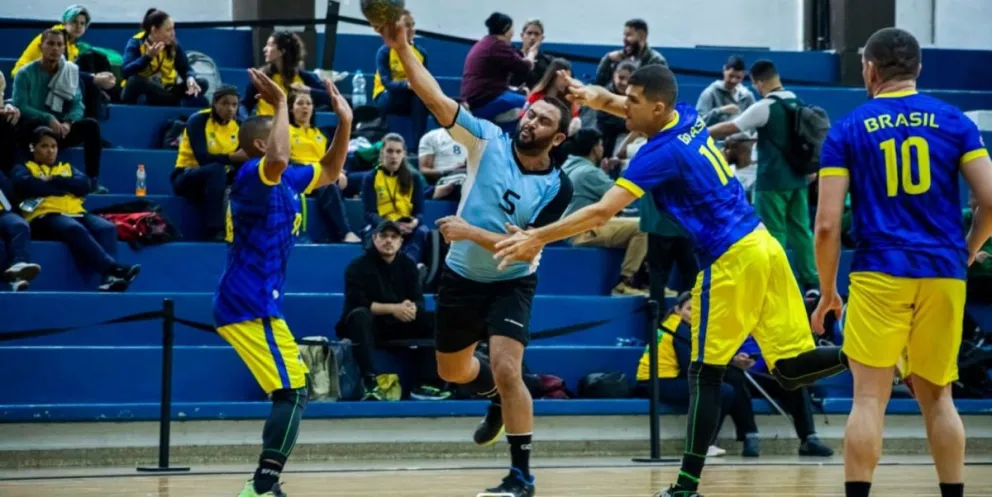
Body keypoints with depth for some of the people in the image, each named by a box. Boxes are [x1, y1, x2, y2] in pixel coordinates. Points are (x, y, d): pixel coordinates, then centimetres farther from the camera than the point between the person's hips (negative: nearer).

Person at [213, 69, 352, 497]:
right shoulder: (252, 174, -13)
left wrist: (344, 122, 15)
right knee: (292, 394, -14)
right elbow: (279, 158, -37)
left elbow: (329, 172, 27)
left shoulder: (284, 181, 15)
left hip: (252, 304, 10)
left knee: (292, 394, 15)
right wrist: (280, 104, -27)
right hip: (250, 305, -10)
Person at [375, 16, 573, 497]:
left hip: (511, 283, -4)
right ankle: (499, 401, 53)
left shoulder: (556, 188, -18)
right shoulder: (489, 139, -14)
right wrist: (402, 49, -37)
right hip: (460, 276, 4)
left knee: (506, 369, -21)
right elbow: (437, 100, -24)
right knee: (453, 370, 19)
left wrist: (470, 232, -32)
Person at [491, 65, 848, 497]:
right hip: (761, 245, 8)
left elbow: (601, 213, -21)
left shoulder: (661, 153, -16)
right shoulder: (687, 117, 8)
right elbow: (635, 112, 27)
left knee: (705, 375, -1)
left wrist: (537, 238, -17)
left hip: (731, 261, -8)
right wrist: (601, 99, 6)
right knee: (792, 364, 8)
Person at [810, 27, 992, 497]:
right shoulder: (953, 120, 6)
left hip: (879, 275, -2)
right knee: (937, 397, 14)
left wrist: (827, 292, 8)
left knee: (869, 398, 0)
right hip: (943, 274, 2)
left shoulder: (846, 131, 2)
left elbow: (827, 224, -3)